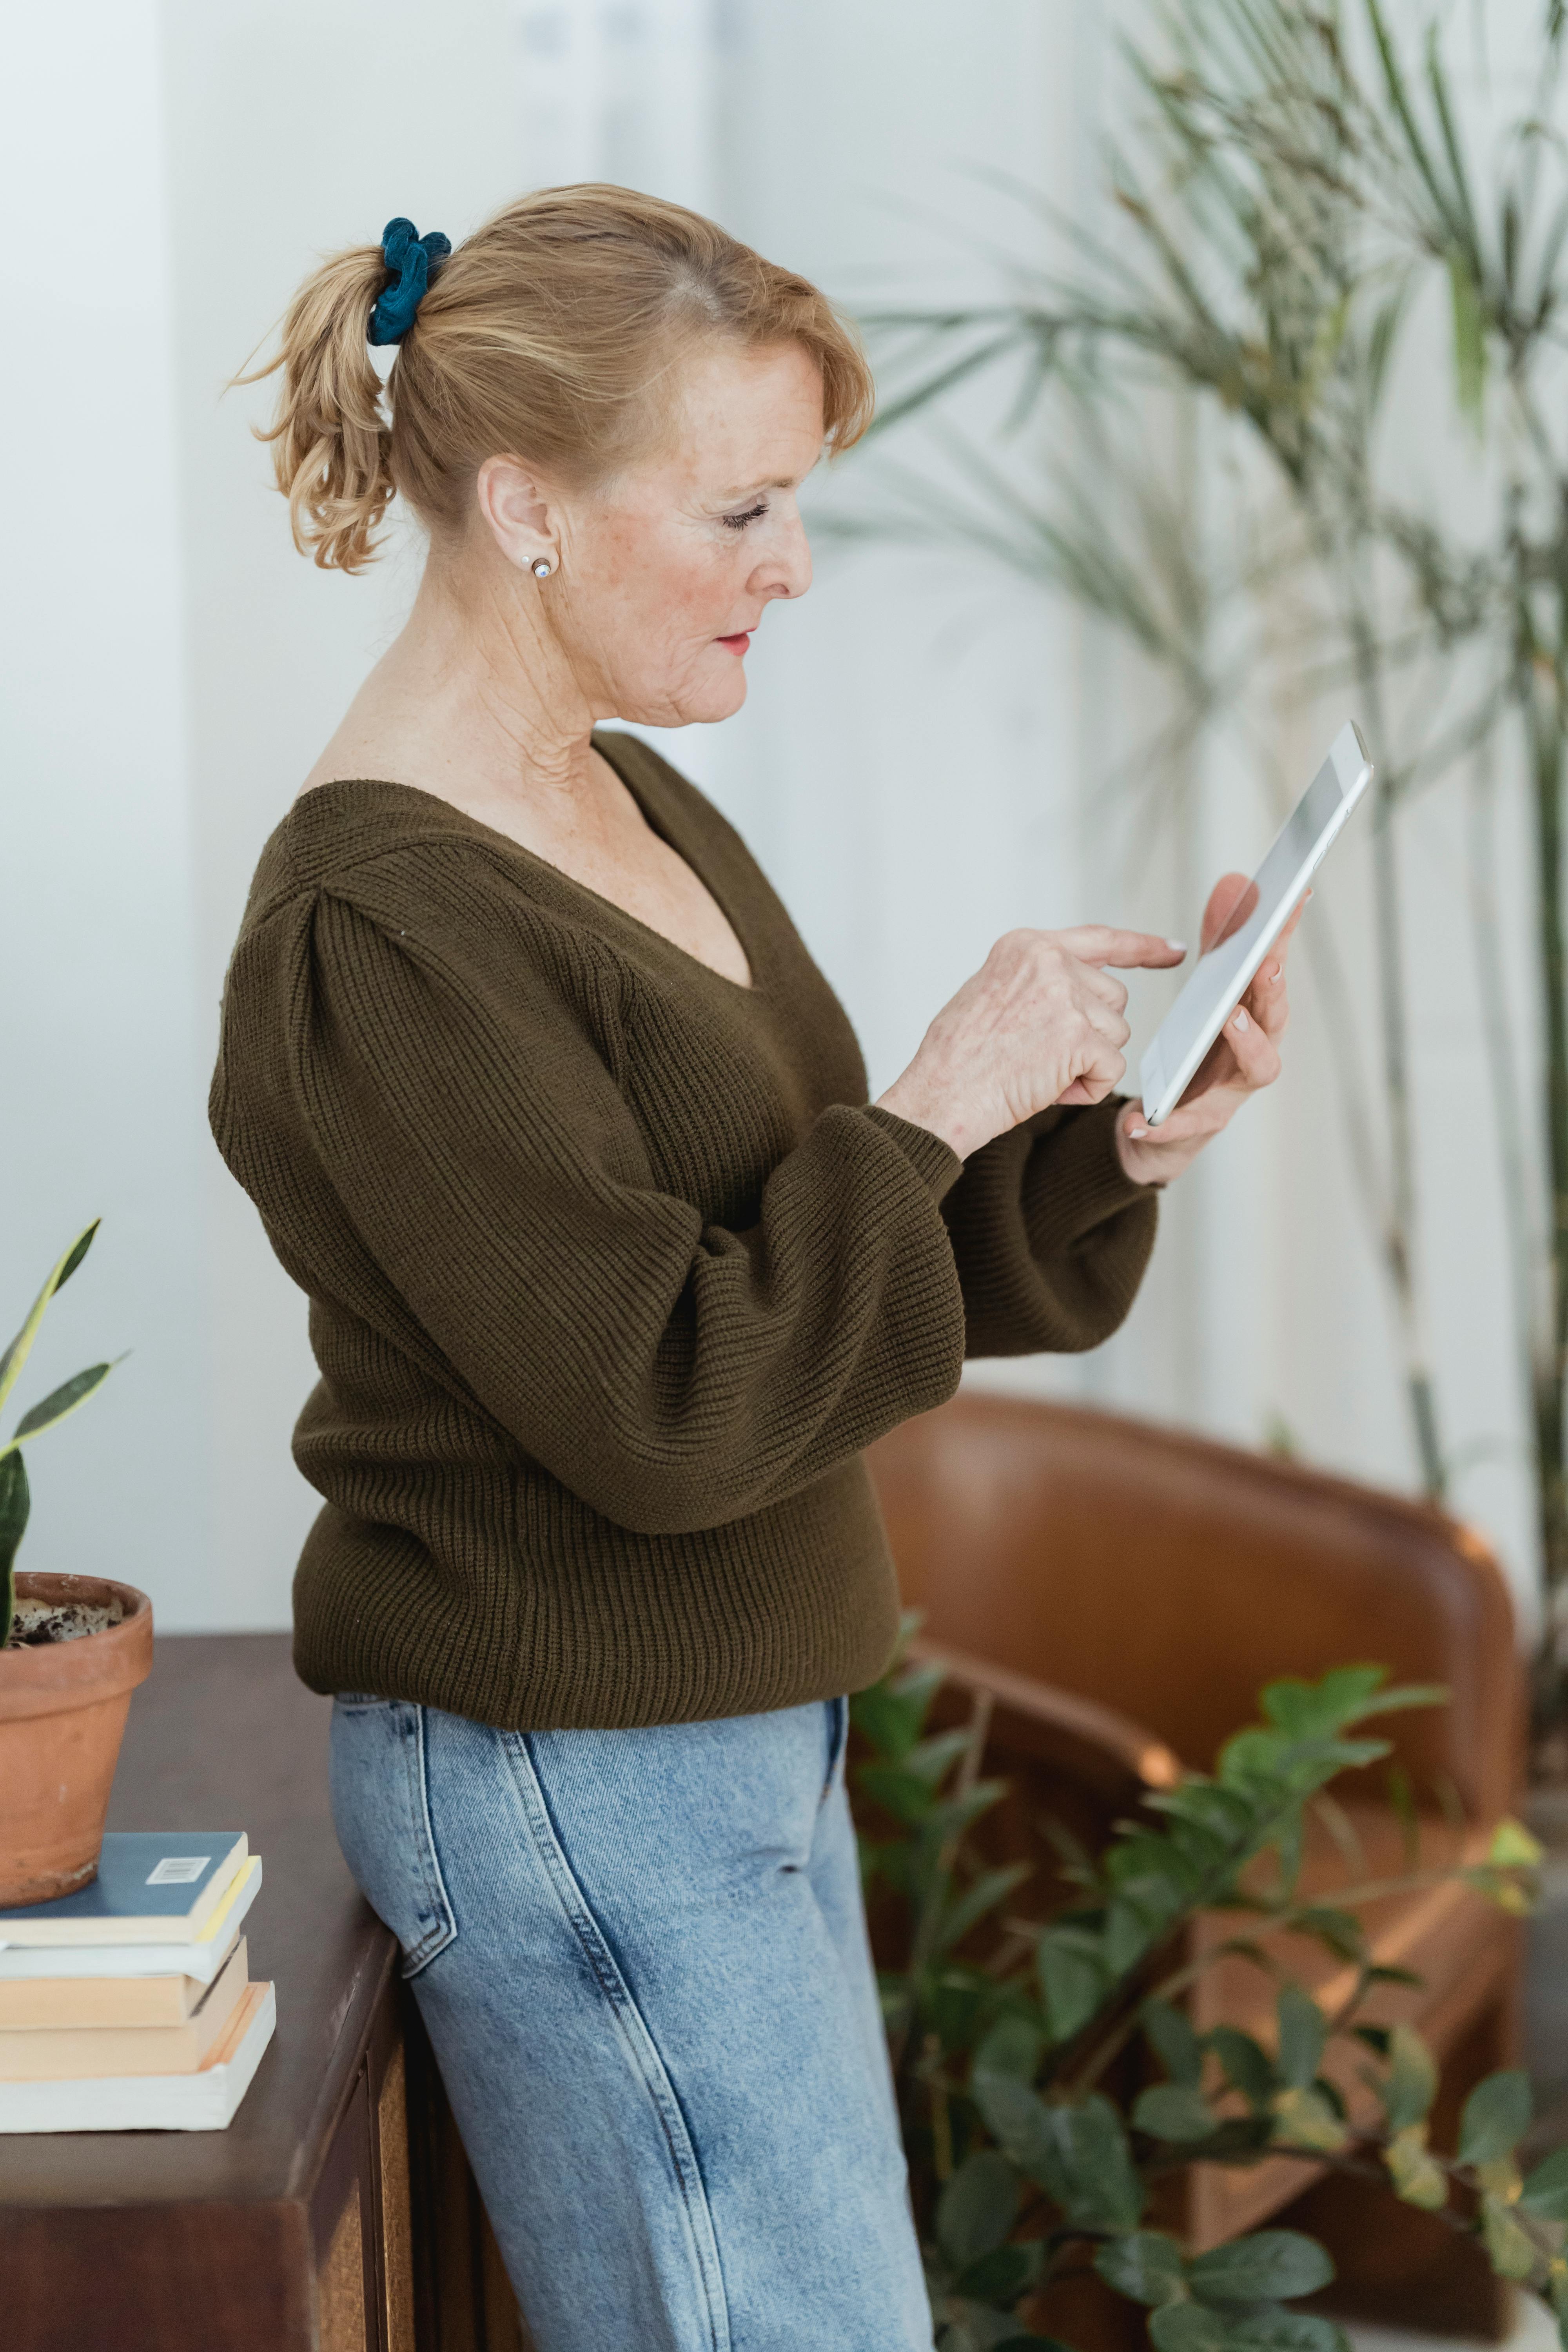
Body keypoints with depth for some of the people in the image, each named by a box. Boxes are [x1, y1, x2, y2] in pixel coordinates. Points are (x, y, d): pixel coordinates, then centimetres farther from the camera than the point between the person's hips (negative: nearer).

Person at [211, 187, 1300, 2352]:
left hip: (740, 1729, 9)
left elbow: (840, 1270, 11)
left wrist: (1119, 1144, -4)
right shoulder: (378, 931, -21)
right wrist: (936, 1107, -20)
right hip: (570, 1788, -9)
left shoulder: (637, 808, 9)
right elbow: (668, 1415, -25)